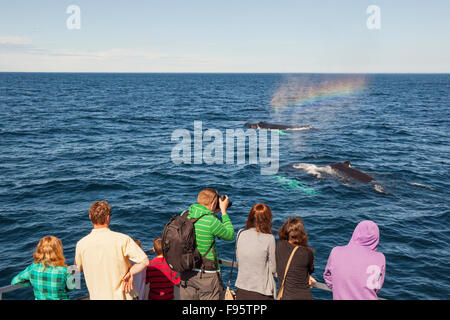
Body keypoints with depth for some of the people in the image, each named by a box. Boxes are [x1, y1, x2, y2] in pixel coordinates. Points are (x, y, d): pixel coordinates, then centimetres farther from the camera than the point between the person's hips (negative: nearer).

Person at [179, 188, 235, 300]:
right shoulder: (211, 221, -21)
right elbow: (230, 235, -3)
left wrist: (213, 214, 12)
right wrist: (224, 211, 1)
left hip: (186, 272, 6)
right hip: (207, 276, -6)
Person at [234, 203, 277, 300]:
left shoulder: (240, 234, -3)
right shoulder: (269, 239, -15)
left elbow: (238, 259, 8)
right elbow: (273, 269, -7)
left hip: (241, 289, 4)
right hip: (261, 292, -4)